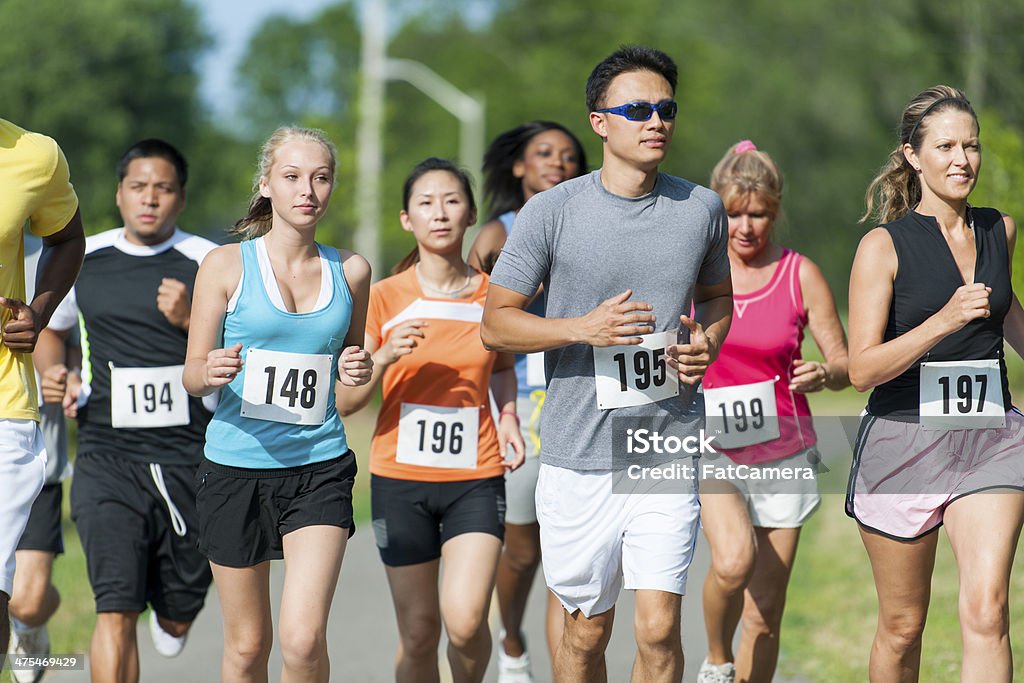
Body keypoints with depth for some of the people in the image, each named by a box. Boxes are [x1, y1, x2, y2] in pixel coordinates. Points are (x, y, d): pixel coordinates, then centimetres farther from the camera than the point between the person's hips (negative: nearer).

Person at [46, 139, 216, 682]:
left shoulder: (206, 263, 0)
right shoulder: (83, 260, 7)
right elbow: (48, 330, 26)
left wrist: (191, 321, -16)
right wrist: (65, 379, 7)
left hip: (187, 459, 0)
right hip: (108, 458, 0)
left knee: (178, 615, 12)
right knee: (115, 611, -14)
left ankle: (167, 611, 48)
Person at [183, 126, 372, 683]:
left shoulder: (350, 270, 6)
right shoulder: (227, 265, -1)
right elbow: (192, 374, 1)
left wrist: (358, 370, -3)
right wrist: (211, 373, -22)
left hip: (319, 469, 1)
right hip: (237, 466, -1)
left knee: (303, 638, -15)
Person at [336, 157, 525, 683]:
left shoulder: (492, 296, 3)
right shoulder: (384, 298, -2)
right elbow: (344, 401, -3)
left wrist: (508, 415, 5)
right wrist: (384, 357, -21)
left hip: (476, 477, 0)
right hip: (400, 478, 0)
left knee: (465, 620, -16)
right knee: (418, 631, 3)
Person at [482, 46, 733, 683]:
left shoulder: (701, 208, 4)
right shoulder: (553, 211, -5)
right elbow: (496, 324, -2)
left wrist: (708, 343, -1)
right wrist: (584, 328, -18)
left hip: (670, 454, 1)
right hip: (580, 456, -1)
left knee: (659, 627, -8)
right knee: (587, 630, 10)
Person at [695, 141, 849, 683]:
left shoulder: (801, 275, -1)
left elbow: (845, 363, 3)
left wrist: (823, 375, -20)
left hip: (782, 452, 1)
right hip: (709, 446, -1)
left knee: (764, 614, 2)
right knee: (733, 561, -28)